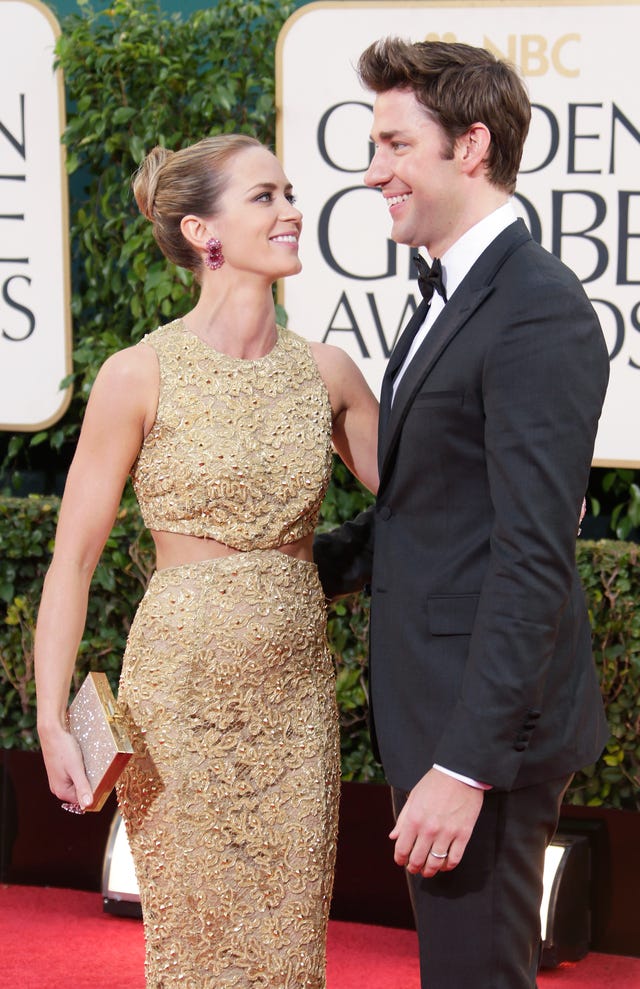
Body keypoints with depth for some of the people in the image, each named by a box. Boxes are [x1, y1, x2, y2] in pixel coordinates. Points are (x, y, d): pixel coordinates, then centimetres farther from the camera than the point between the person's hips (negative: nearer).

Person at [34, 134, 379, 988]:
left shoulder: (325, 372, 5)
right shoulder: (140, 376, -8)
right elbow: (73, 556, -6)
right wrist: (52, 721, -12)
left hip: (297, 689, 4)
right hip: (184, 692, -4)